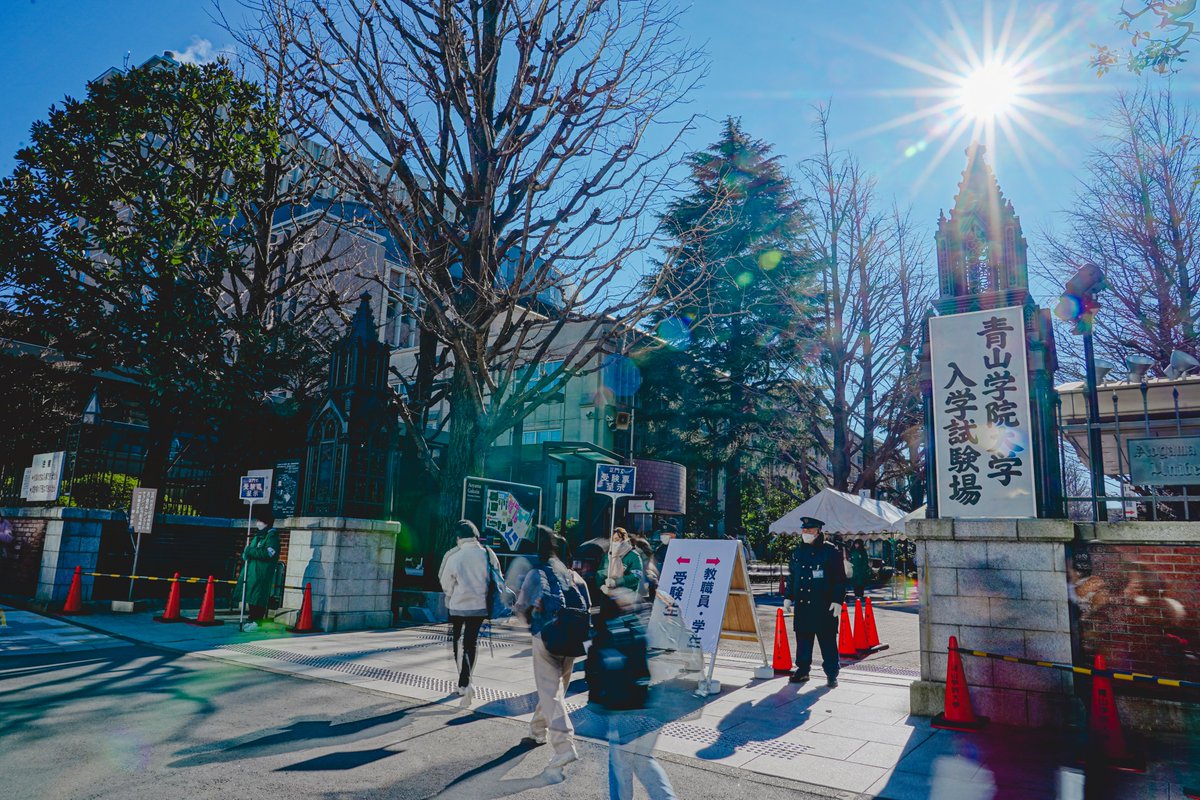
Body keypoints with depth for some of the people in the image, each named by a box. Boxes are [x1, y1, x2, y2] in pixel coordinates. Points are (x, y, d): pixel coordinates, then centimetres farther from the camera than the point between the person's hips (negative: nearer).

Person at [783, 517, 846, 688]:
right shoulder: (798, 551, 12)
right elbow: (791, 576, 19)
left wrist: (837, 600, -10)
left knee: (827, 640, 1)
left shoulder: (830, 551, -3)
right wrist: (789, 597, 13)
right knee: (802, 639, 10)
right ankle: (803, 669, 22)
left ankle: (831, 674, 11)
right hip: (802, 605, 5)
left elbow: (840, 578, -4)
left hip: (824, 606, -5)